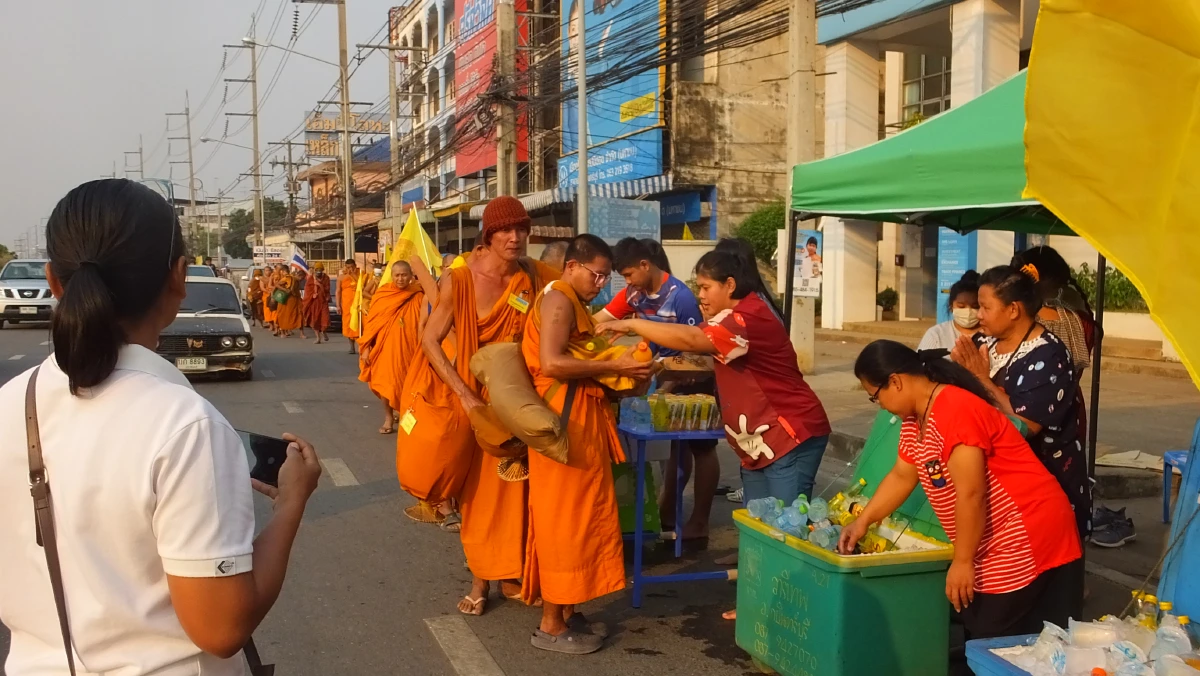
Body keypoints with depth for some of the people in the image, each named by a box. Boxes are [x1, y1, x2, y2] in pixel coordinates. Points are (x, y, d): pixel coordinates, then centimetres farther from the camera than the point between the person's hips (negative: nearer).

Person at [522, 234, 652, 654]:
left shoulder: (574, 304, 20)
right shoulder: (558, 300, -12)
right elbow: (551, 363, -24)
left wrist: (620, 368, 6)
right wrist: (613, 366, -20)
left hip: (581, 420, 10)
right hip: (563, 420, -10)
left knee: (579, 514, 13)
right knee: (564, 517, -5)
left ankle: (567, 612, 22)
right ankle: (551, 625, 4)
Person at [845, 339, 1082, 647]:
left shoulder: (955, 412, -24)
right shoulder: (914, 419, 7)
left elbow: (971, 495, -25)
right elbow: (901, 477, 18)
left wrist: (962, 561, -18)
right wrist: (862, 521, 14)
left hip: (1028, 542, -9)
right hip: (994, 549, 9)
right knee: (979, 634, 14)